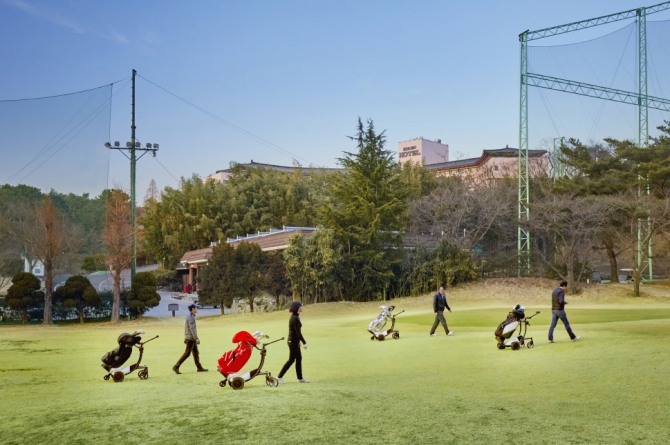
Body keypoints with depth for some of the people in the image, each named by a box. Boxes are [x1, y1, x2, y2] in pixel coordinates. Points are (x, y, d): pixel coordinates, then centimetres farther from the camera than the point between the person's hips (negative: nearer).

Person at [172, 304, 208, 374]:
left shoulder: (190, 316, 15)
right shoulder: (191, 317, -16)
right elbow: (192, 329, -22)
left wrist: (185, 337, 22)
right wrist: (196, 338, -23)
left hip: (192, 338, 10)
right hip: (191, 338, -10)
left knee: (196, 353, 11)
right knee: (187, 353, -8)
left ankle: (199, 367, 15)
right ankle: (176, 367, -7)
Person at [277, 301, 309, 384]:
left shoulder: (295, 317, 10)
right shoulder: (295, 318, -20)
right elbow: (298, 332, -22)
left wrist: (299, 341, 21)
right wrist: (304, 342, -19)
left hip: (294, 341, 10)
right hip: (293, 341, -10)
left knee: (299, 358, 12)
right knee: (291, 359, -2)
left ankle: (300, 378, 17)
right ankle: (280, 377, 4)